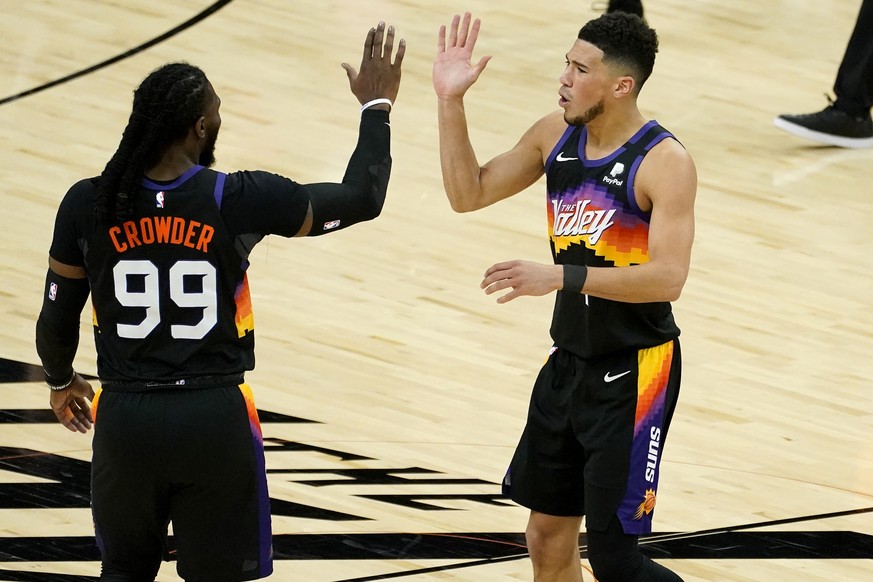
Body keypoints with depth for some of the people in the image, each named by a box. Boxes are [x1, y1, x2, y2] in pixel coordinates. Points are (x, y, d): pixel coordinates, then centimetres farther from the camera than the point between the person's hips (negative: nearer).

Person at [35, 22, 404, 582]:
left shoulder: (87, 205, -5)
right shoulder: (238, 199, -11)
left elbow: (56, 320, 6)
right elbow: (362, 198, -2)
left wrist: (61, 381, 27)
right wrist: (377, 107, 12)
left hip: (124, 420, 2)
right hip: (215, 420, -2)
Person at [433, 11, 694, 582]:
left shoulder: (665, 163, -19)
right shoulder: (556, 135, 1)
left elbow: (667, 278, -27)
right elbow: (469, 193, 6)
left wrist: (560, 277, -34)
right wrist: (451, 102, -6)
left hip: (633, 374, -7)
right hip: (570, 362, 7)